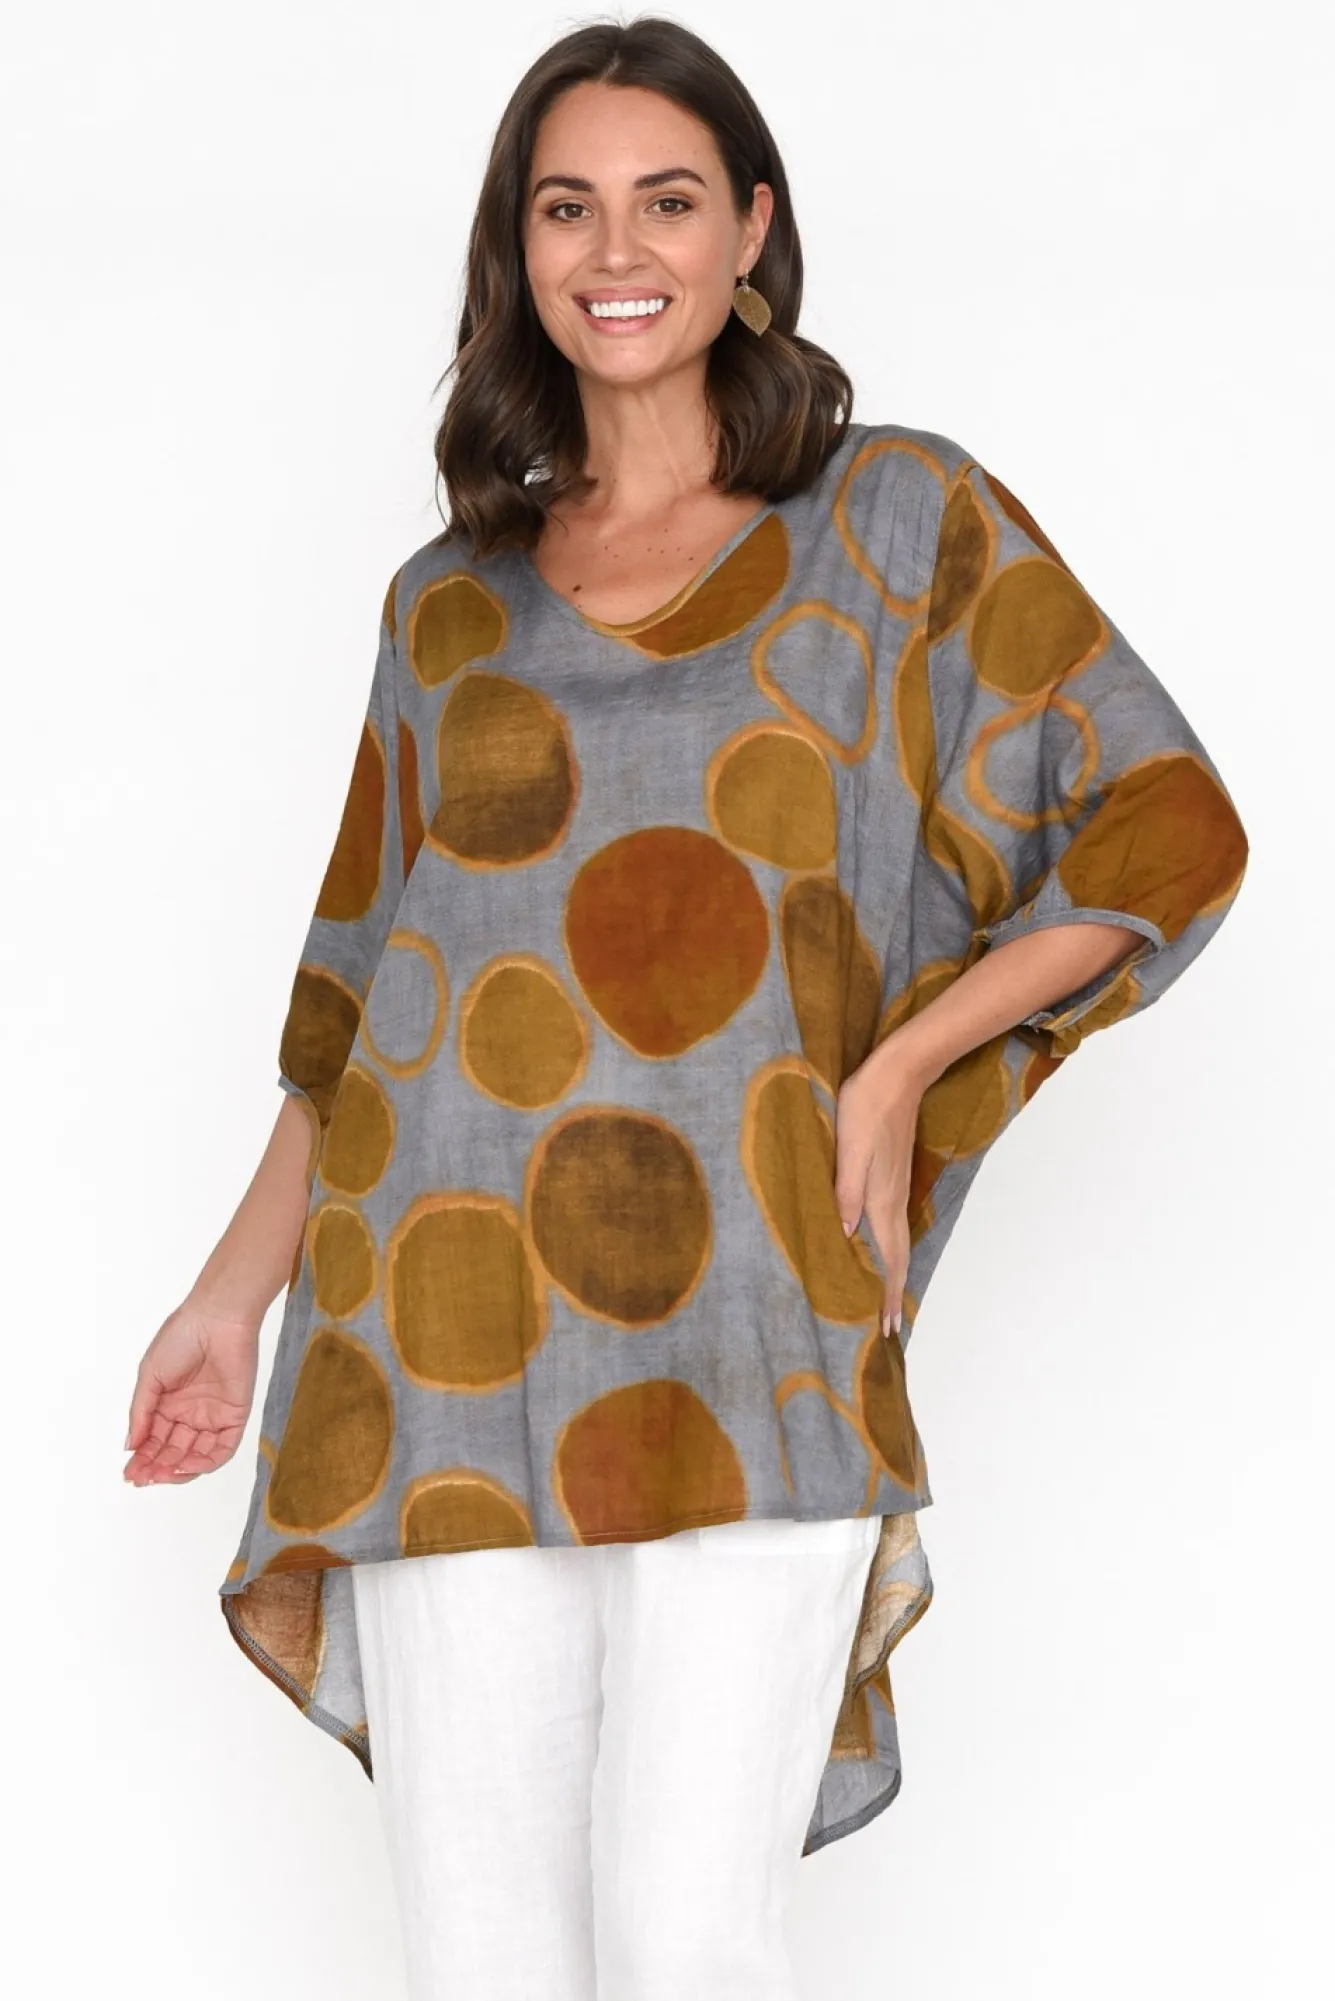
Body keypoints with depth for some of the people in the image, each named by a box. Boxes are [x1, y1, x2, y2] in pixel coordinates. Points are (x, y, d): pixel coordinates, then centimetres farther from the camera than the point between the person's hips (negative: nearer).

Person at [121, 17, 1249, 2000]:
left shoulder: (904, 520, 7)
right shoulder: (451, 600, 16)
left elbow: (1169, 832, 6)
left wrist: (896, 1074, -2)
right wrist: (238, 1285, 17)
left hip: (741, 1325, -3)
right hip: (457, 1326, 3)